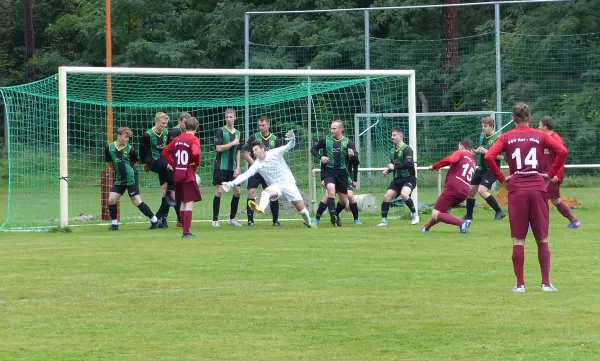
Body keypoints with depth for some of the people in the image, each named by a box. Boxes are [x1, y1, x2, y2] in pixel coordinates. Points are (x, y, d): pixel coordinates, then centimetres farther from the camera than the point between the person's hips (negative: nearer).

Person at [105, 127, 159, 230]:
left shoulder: (130, 149, -10)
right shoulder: (109, 148, -1)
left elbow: (134, 164, 6)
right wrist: (119, 170, 10)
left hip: (131, 178, -4)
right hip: (119, 179, 4)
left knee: (137, 201, -6)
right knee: (111, 199, -6)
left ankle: (154, 220, 5)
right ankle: (114, 224, 9)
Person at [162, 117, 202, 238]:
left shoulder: (178, 139, 9)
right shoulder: (194, 139, -11)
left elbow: (165, 151, 14)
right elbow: (195, 153, -28)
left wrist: (173, 164, 13)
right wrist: (197, 164, -9)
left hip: (177, 174, 7)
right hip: (189, 175, -7)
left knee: (183, 203, 16)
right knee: (189, 204, -5)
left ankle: (185, 231, 20)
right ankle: (186, 232, -12)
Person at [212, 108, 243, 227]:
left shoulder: (237, 133, 12)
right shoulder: (220, 131, -4)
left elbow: (238, 152, 14)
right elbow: (219, 148, -14)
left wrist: (237, 167, 6)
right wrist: (232, 143, -13)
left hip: (232, 168, 5)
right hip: (221, 167, -5)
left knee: (237, 191, 1)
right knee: (219, 191, -7)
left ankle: (232, 218, 15)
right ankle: (215, 220, -1)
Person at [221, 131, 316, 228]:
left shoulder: (275, 153, -9)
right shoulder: (257, 164, -4)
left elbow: (289, 146, -17)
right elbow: (245, 175, -11)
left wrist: (292, 139, -41)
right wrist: (231, 184, -23)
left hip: (288, 183, -1)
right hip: (275, 186, 2)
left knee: (301, 208, -2)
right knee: (265, 192, -33)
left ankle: (308, 222, 27)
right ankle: (260, 208, -62)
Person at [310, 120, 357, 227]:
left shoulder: (347, 142, -1)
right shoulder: (325, 140, -1)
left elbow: (355, 159, -9)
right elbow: (313, 149, 9)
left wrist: (352, 155, -33)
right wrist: (320, 157, -9)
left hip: (342, 172, 2)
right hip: (328, 170, -2)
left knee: (344, 200, 9)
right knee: (331, 190, -30)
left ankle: (336, 215, 37)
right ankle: (333, 215, -33)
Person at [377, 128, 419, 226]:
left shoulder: (406, 149, -14)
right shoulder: (393, 150, 13)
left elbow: (410, 164, -27)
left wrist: (394, 167, -22)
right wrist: (388, 170, 5)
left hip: (408, 178, -8)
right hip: (397, 179, 8)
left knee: (404, 194, -32)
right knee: (386, 197, -6)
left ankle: (415, 215, -12)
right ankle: (384, 220, 4)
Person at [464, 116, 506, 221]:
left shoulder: (497, 138, -17)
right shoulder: (482, 136, 7)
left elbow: (501, 156, -22)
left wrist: (486, 152, -24)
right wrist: (476, 151, 2)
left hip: (491, 170, -8)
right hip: (481, 168, 8)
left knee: (482, 190, -23)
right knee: (471, 190, 11)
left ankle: (499, 211, -12)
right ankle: (469, 215, 28)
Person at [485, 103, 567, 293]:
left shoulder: (506, 138, 4)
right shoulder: (540, 136, 5)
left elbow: (488, 157, -9)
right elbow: (562, 151, -7)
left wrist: (502, 178, -1)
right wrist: (551, 174, 0)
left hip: (516, 189, 0)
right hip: (537, 186, 0)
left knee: (518, 240, 4)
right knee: (542, 239, 7)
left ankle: (520, 284, 2)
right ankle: (546, 283, 5)